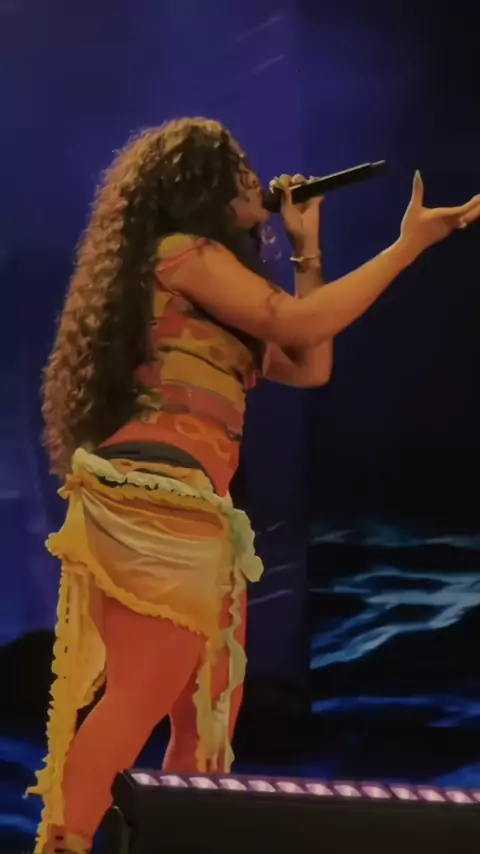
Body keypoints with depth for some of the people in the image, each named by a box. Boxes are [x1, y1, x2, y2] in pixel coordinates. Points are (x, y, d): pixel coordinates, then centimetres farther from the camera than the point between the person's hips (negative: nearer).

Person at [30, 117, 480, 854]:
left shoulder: (206, 275, 29)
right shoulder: (184, 252, 0)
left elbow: (309, 368, 25)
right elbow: (301, 325, -10)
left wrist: (308, 250, 24)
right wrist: (409, 244, -5)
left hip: (189, 510, 10)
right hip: (155, 498, -10)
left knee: (210, 713, 7)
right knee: (140, 700, -16)